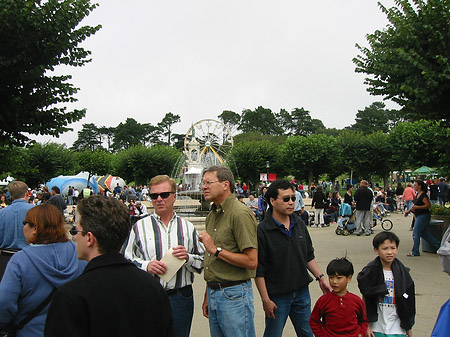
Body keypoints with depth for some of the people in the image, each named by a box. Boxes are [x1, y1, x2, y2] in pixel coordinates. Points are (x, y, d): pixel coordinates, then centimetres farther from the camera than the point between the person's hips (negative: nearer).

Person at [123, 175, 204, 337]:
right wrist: (146, 266, -15)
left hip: (181, 298, 1)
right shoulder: (140, 227, 5)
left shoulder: (187, 227, 10)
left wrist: (188, 258, -10)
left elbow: (203, 262, 10)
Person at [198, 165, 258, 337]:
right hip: (214, 293, 8)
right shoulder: (212, 215, 13)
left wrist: (216, 249, -18)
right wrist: (208, 296, 17)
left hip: (234, 295, -8)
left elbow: (251, 262, -22)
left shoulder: (240, 213, -16)